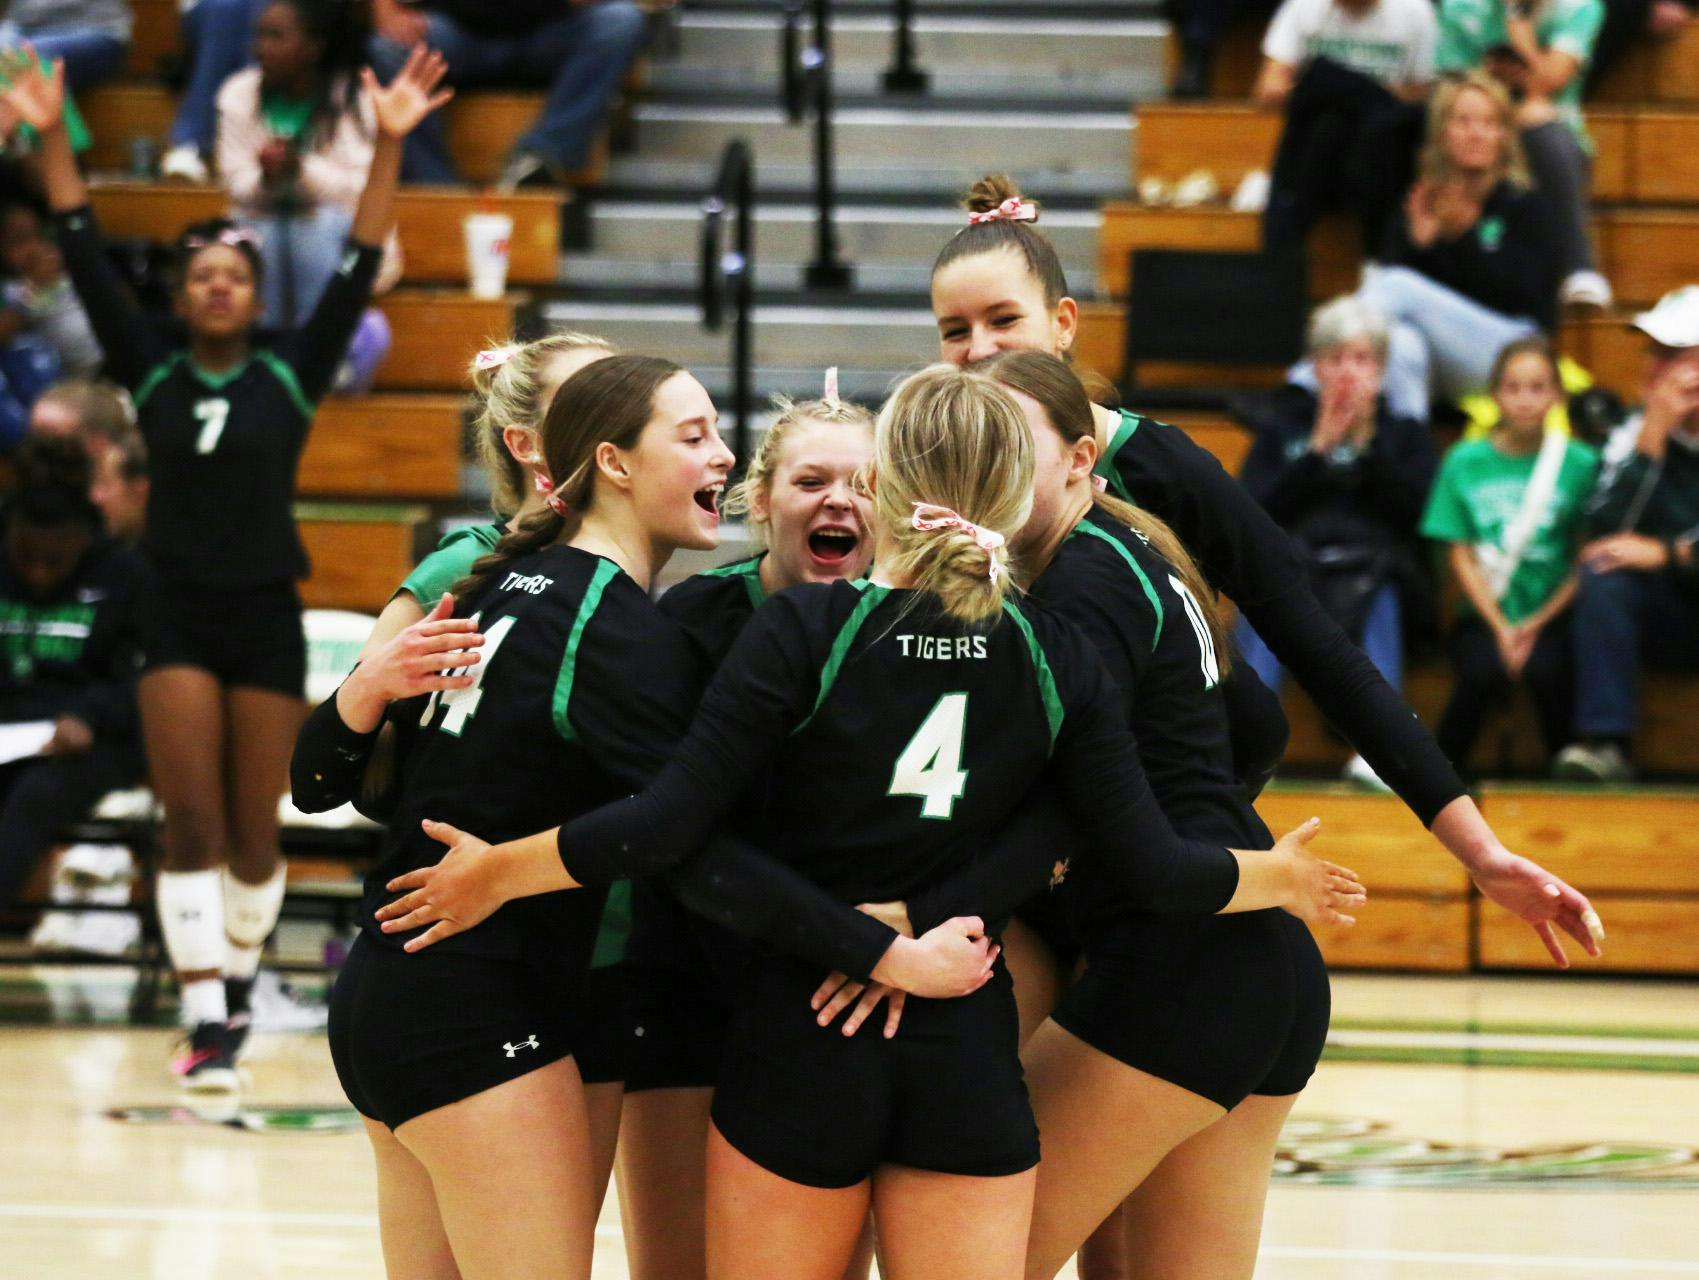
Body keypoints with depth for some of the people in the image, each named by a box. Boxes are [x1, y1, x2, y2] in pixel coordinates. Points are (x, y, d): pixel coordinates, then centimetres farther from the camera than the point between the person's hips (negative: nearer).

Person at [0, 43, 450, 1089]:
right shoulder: (151, 370, 3)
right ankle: (207, 1022, -11)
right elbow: (86, 257, 0)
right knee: (191, 825, -9)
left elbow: (358, 268, -6)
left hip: (268, 618, 0)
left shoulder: (292, 372, 1)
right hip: (179, 618, 0)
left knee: (254, 835, 5)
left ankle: (238, 970, 29)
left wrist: (390, 147, -15)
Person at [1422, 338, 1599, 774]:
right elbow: (1461, 558, 3)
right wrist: (1501, 629, -8)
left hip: (1551, 612, -1)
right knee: (1484, 671, -31)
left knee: (1546, 669, -32)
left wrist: (1537, 624, -9)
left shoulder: (1580, 464, 3)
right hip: (1484, 613, 1)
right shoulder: (1465, 462, 6)